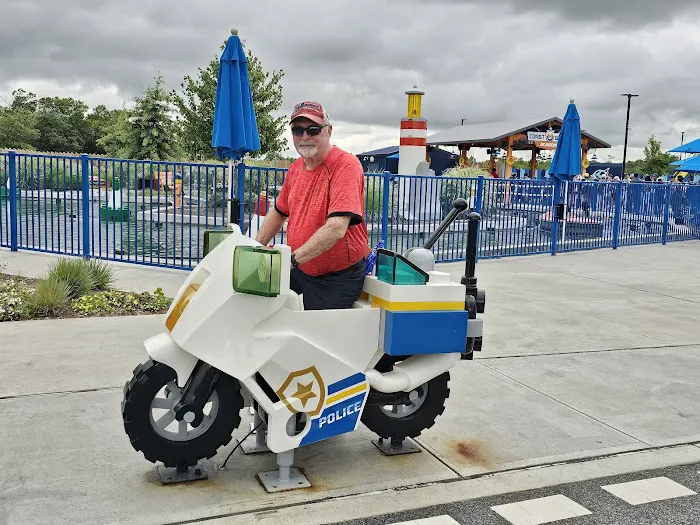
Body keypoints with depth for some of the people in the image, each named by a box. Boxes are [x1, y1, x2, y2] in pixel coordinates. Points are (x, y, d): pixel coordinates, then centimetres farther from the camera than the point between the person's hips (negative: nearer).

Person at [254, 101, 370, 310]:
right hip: (300, 270, 7)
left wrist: (292, 259, -34)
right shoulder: (295, 168, 8)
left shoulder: (345, 165, -19)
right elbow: (279, 212, 23)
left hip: (337, 279, -7)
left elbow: (336, 228, -31)